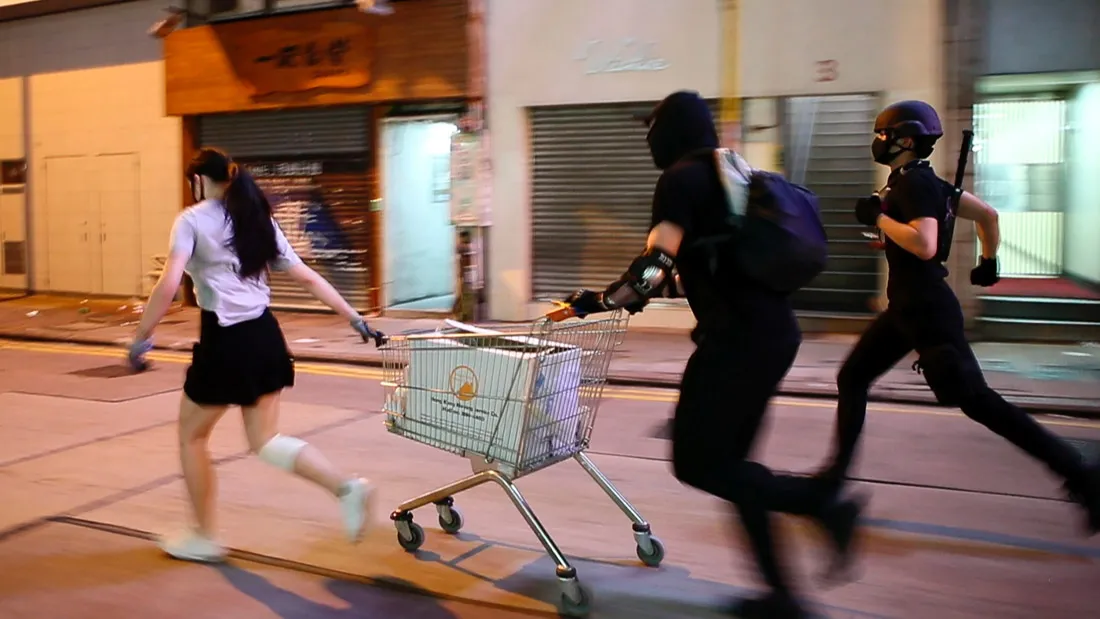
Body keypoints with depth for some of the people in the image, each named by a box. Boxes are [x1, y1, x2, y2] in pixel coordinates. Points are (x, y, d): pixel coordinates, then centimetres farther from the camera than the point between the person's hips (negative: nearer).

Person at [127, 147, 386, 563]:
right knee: (265, 441, 14)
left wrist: (141, 338, -9)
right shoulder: (260, 221, 14)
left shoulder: (192, 220, -3)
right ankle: (346, 487, -5)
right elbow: (309, 278, 12)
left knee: (192, 437, 16)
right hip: (266, 336, 6)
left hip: (224, 341, -6)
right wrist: (354, 318, 14)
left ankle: (203, 538, 26)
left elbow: (168, 286, -16)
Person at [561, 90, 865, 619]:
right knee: (725, 459, 14)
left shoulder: (682, 178, -8)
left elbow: (655, 265, -19)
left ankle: (824, 503, -7)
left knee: (695, 462, 0)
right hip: (771, 330, 9)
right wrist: (635, 293, 28)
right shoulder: (730, 174, 19)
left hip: (739, 337, -9)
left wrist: (600, 302, -10)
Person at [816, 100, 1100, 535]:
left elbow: (925, 246, -30)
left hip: (928, 311, -10)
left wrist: (878, 216, -20)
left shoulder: (916, 184, -16)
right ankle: (837, 472, 21)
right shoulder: (920, 182, 12)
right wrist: (989, 261, 29)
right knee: (852, 377, 13)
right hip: (907, 308, 10)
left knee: (975, 400, -6)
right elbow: (988, 214, 19)